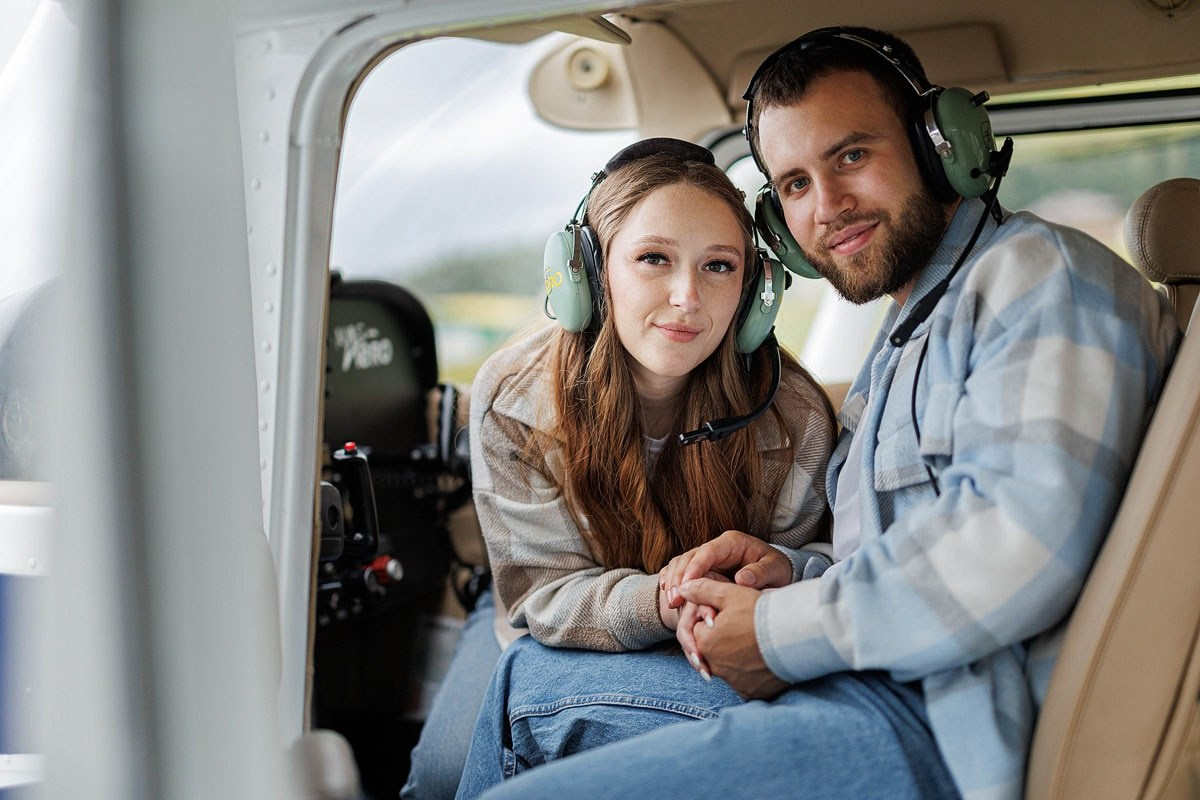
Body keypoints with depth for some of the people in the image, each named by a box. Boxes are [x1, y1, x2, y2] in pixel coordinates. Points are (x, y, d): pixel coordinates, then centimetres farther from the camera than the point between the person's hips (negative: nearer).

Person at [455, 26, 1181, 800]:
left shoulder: (1042, 275, -8)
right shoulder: (905, 343, 25)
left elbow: (1018, 541, -24)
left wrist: (780, 635, -14)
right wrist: (792, 576, 4)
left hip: (946, 733, -10)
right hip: (875, 688, 10)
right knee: (524, 683, 15)